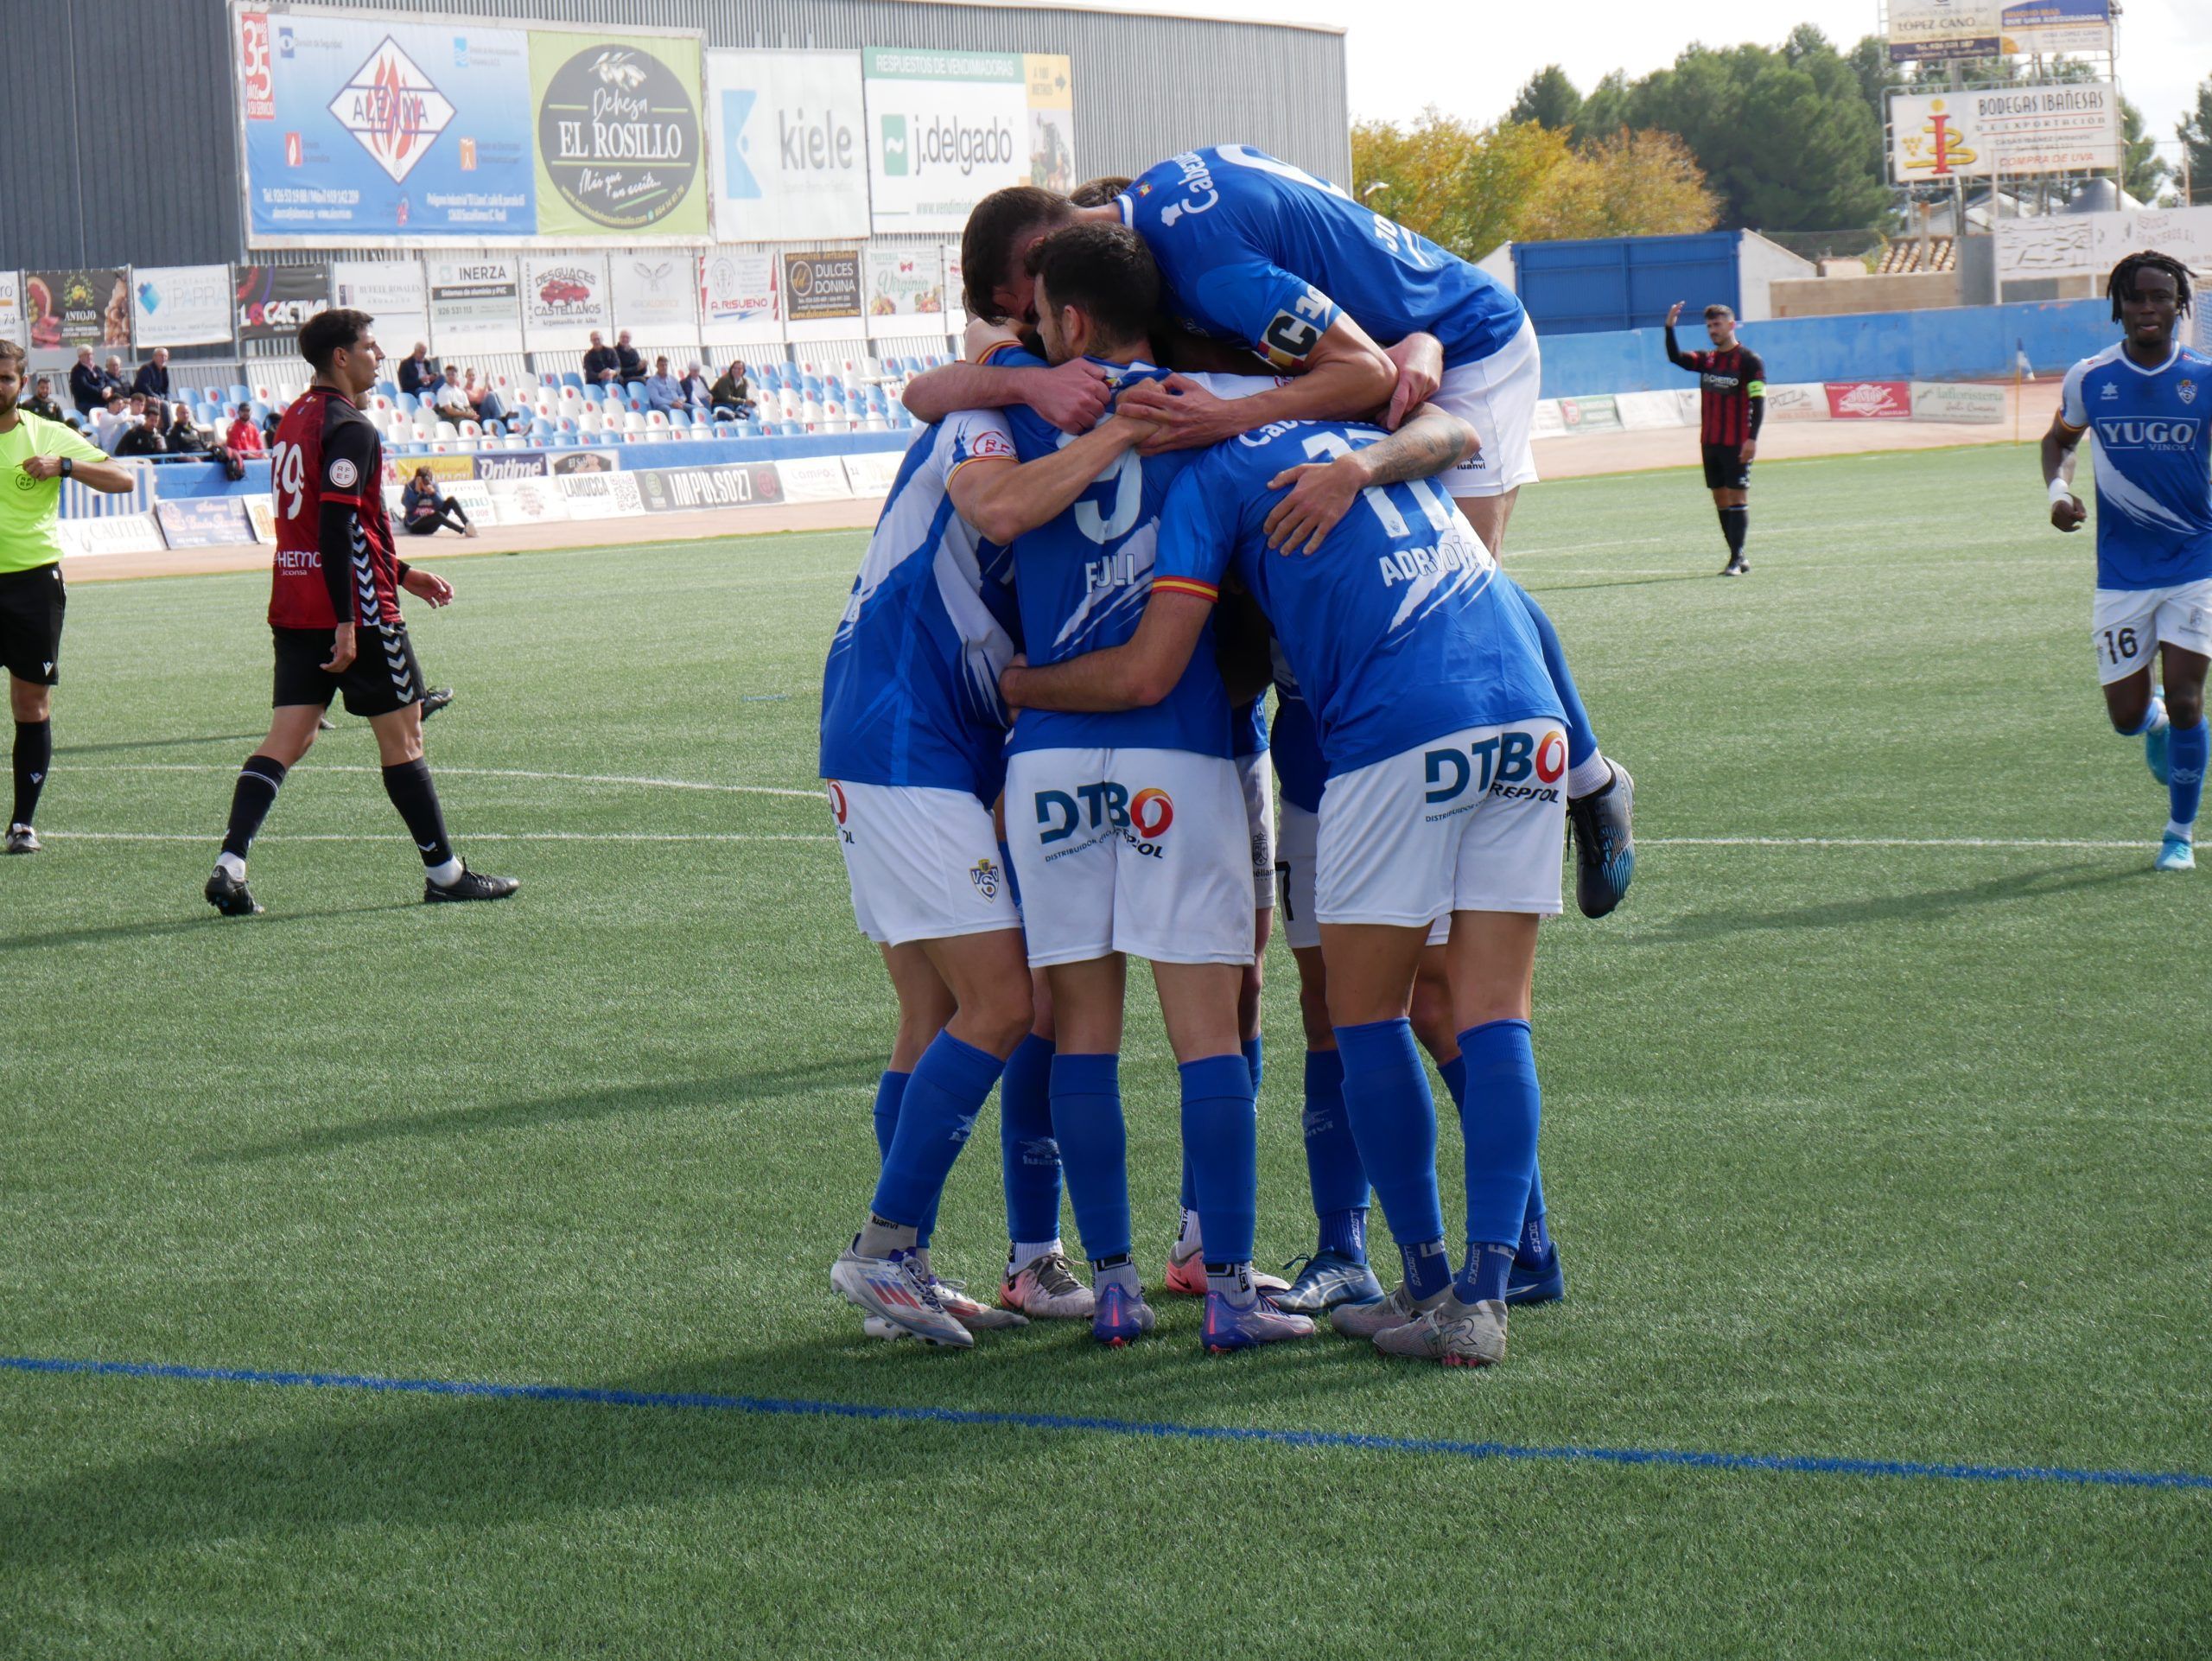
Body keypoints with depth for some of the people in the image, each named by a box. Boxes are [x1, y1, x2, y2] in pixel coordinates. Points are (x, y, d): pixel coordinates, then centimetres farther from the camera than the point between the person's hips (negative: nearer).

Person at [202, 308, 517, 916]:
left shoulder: (295, 419, 17)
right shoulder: (350, 428, -13)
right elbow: (336, 527, -21)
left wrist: (402, 574, 28)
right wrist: (346, 625, -23)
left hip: (294, 608, 8)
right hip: (355, 610, -8)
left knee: (289, 736, 3)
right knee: (402, 734, 3)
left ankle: (229, 866, -10)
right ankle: (444, 872, 11)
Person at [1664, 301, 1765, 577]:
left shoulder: (1749, 360, -6)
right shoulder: (1707, 360, 14)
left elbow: (1758, 399, -11)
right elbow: (1675, 358, 6)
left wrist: (1752, 438, -19)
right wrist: (1669, 327, -8)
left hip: (1737, 444, -7)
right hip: (1710, 441, 7)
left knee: (1737, 497, -8)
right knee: (1720, 499, 7)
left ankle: (1736, 560, -10)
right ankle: (1738, 559, 11)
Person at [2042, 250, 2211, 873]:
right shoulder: (2089, 378, -1)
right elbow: (2060, 440, 16)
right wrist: (2058, 489, -3)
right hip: (2121, 572, 1)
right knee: (2126, 716, 1)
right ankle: (2155, 723, 40)